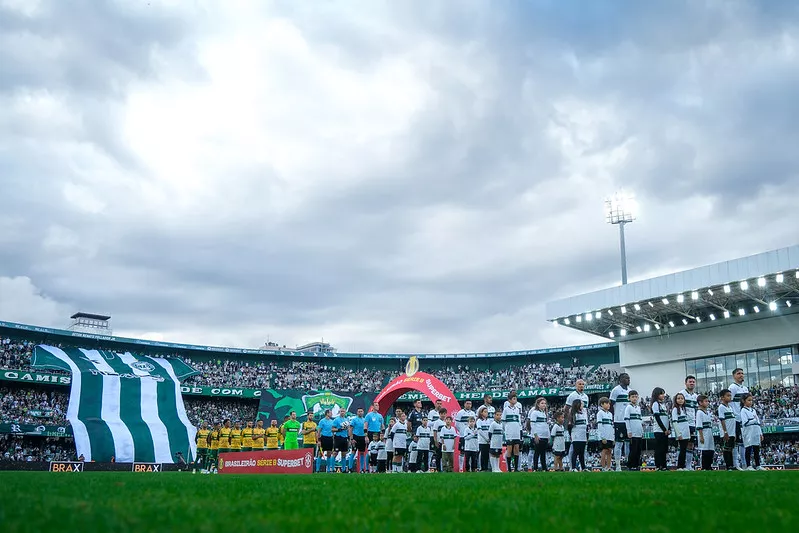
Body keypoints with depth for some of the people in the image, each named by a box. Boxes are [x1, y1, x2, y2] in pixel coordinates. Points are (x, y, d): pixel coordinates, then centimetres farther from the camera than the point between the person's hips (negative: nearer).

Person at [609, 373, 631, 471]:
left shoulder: (630, 390, 14)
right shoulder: (616, 390, -6)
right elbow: (611, 405, -6)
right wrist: (613, 418, -9)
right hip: (619, 421, -7)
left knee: (629, 442, 10)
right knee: (618, 443, -3)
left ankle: (629, 463, 17)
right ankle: (618, 466, 0)